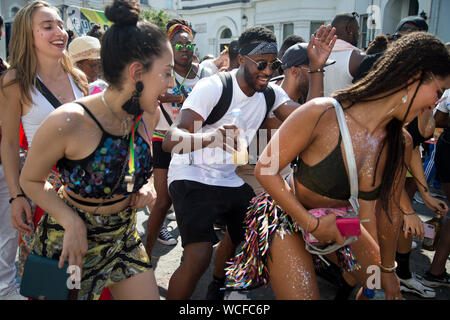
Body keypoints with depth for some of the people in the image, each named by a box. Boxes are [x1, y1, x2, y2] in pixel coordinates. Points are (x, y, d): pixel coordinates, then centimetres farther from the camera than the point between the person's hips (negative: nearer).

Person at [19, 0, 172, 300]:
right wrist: (72, 222, -23)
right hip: (70, 241, -5)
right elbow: (30, 180, -11)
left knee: (149, 295, 13)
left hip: (124, 236, 5)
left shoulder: (149, 114, -10)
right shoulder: (67, 122, -27)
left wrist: (144, 187, -7)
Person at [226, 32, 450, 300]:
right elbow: (265, 169, -22)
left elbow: (389, 210, 2)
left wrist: (388, 269, 13)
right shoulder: (322, 114, -30)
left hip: (339, 226, 6)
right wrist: (312, 222, -25)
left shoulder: (401, 145, -11)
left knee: (385, 285, 19)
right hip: (291, 221, -6)